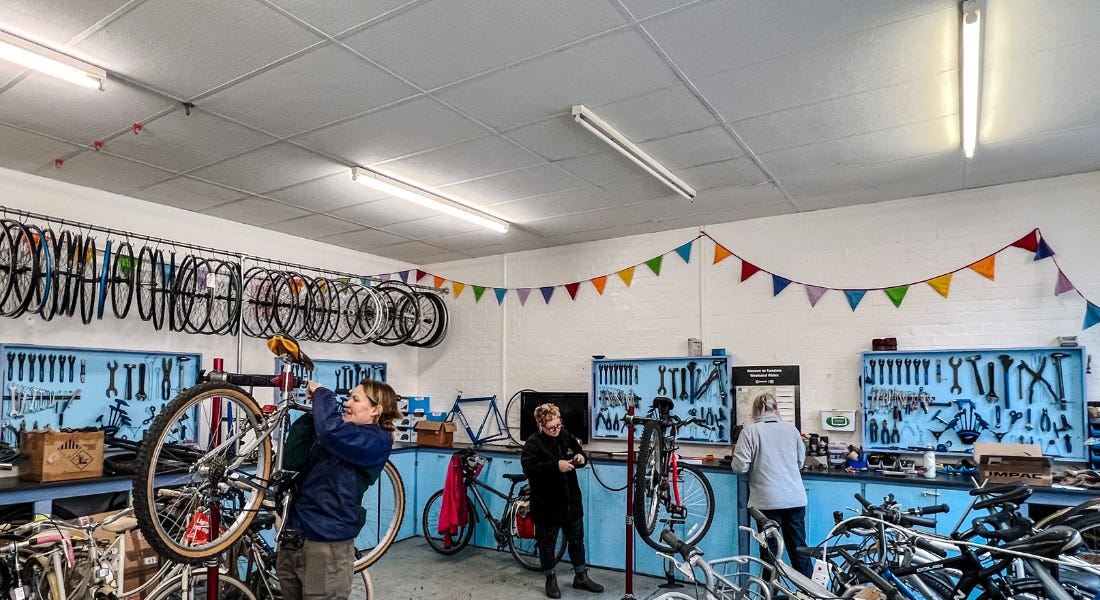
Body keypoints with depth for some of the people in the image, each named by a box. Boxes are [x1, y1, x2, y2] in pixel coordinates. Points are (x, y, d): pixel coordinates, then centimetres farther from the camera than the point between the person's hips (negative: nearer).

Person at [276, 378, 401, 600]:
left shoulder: (378, 441, -12)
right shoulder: (326, 437, 14)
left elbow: (331, 430, -30)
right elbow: (292, 461, 2)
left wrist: (321, 393, -14)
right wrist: (311, 415, -1)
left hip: (327, 547, -7)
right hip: (292, 540, 7)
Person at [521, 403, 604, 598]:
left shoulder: (566, 436, 2)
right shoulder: (533, 443, -14)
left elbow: (579, 452, 16)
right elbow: (529, 468, -26)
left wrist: (582, 458, -8)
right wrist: (556, 466, -32)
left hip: (571, 501, 5)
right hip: (547, 504, -5)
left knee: (577, 539, 16)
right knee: (547, 543, 10)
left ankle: (581, 577, 32)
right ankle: (551, 579, 28)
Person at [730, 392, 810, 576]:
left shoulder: (750, 431, -7)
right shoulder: (791, 429, 6)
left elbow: (740, 467, -10)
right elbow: (801, 461, 16)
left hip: (768, 500, -4)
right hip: (795, 499, 4)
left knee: (770, 551, 6)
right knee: (798, 547, 14)